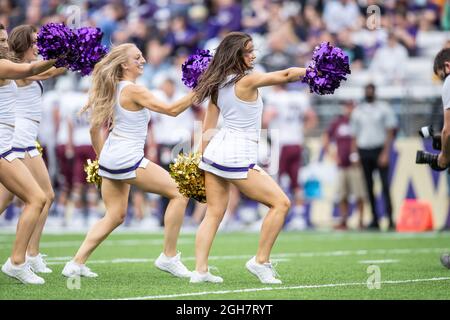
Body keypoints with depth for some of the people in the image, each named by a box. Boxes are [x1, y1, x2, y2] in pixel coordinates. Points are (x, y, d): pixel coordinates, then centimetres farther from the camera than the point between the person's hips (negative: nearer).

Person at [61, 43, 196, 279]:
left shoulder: (113, 89, 12)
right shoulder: (133, 91, -14)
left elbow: (95, 128, 18)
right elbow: (171, 109, -18)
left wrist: (101, 157, 26)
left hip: (109, 160, 9)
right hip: (128, 160, -9)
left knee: (115, 216, 15)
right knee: (178, 193, -4)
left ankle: (77, 263, 8)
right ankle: (169, 257, -1)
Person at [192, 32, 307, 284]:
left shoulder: (218, 85, 11)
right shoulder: (247, 80, -13)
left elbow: (207, 128, 15)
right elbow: (285, 75, -16)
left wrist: (203, 159, 21)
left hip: (216, 150, 9)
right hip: (239, 155, -9)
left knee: (215, 212, 10)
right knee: (281, 203, -1)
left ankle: (200, 270, 3)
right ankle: (261, 261, -1)